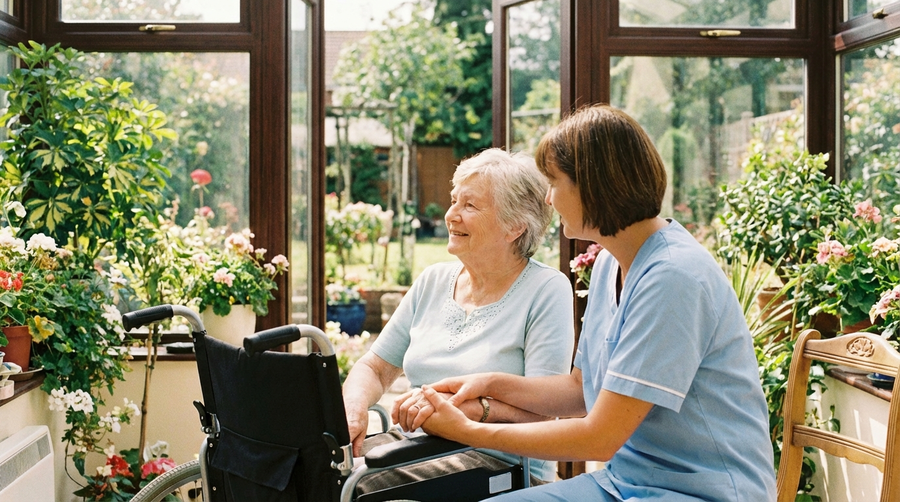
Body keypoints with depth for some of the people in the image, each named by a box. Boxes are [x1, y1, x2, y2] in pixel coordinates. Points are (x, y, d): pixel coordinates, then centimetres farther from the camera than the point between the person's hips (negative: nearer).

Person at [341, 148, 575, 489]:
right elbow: (373, 368, 14)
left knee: (357, 488, -27)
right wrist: (353, 409, -8)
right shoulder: (432, 281, 13)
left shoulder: (547, 290, -5)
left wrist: (466, 408, -29)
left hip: (499, 460, -5)